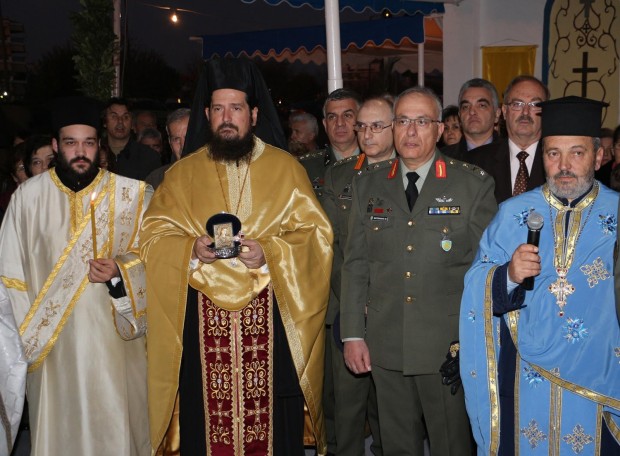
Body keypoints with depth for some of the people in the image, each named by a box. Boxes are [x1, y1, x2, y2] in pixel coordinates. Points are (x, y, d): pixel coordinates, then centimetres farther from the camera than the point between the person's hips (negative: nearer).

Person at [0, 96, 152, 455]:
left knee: (115, 425, 4)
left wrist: (120, 271, -16)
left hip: (114, 339, -1)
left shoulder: (132, 195, -3)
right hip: (52, 342, 1)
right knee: (60, 426, 10)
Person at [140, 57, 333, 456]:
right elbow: (153, 237, 6)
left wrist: (268, 254, -16)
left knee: (273, 423, 0)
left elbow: (315, 235, 1)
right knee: (206, 424, 3)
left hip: (270, 320, -1)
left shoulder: (286, 168, 7)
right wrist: (192, 250, -14)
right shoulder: (182, 174, 12)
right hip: (201, 326, 1)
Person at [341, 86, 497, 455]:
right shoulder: (368, 186, 8)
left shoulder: (474, 185, -2)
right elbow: (355, 264, 7)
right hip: (386, 345, 3)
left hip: (449, 346, -3)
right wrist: (353, 334, 3)